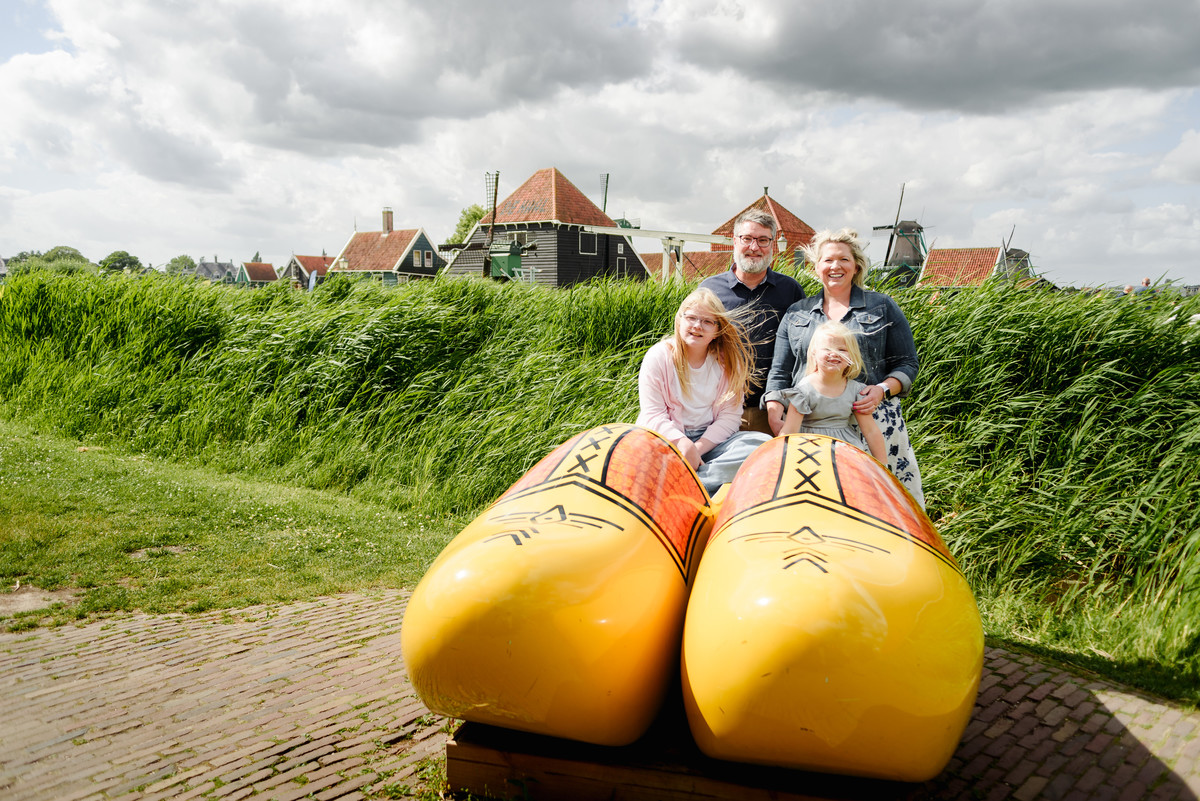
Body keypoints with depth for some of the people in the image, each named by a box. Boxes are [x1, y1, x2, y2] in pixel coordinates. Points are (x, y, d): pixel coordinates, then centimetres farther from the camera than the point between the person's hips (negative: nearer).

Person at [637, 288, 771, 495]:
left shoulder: (728, 361, 4)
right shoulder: (658, 356, -2)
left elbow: (730, 416, -4)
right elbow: (653, 415, -9)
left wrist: (697, 448, -19)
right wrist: (683, 444, -26)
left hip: (710, 439, 3)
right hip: (666, 437, -3)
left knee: (764, 443, -23)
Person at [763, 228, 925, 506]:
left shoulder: (883, 307, 11)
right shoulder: (796, 313, 15)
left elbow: (907, 364, 9)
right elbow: (780, 372, 13)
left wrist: (883, 390, -11)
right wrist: (774, 417, -1)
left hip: (874, 418, -1)